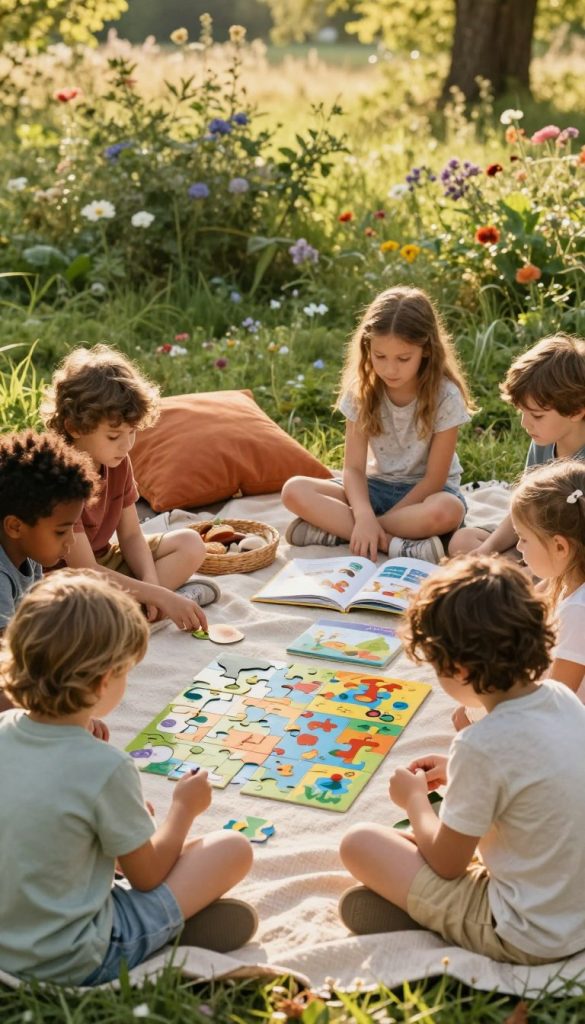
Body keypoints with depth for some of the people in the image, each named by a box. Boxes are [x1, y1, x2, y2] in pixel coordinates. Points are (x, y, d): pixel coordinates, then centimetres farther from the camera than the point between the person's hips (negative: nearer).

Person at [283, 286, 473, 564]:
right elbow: (354, 468, -12)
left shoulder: (445, 397, -17)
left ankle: (336, 529, -28)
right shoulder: (362, 391, -9)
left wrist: (376, 523, -21)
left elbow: (434, 478, -16)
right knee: (294, 491, -22)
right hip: (377, 485, 3)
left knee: (446, 511, -40)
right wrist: (364, 516, -32)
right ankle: (396, 544, -31)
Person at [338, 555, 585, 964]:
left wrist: (414, 799, 5)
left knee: (359, 843, -5)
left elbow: (445, 865, -12)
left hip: (525, 940, -8)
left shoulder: (482, 747, -27)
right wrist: (457, 771, 15)